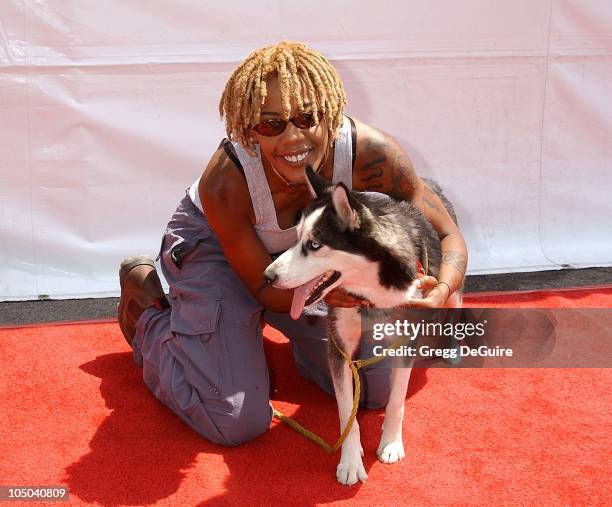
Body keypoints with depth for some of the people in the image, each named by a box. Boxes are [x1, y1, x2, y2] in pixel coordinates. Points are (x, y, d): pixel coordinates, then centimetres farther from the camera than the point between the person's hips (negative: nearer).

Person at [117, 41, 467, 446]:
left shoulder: (370, 151, -32)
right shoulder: (225, 183, -37)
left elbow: (448, 235, -21)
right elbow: (265, 287, -22)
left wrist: (442, 292, -44)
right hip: (214, 247, -3)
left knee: (376, 388, 3)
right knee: (238, 423, -9)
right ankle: (148, 306, 12)